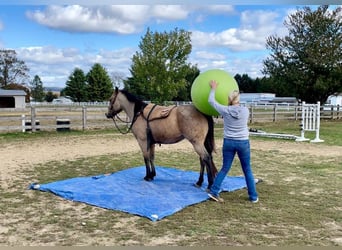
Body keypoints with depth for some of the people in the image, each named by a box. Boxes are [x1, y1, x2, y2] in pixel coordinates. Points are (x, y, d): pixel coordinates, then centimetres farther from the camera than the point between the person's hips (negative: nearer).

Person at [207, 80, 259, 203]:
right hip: (243, 143, 0)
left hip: (228, 142, 1)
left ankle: (213, 191, 8)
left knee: (225, 168, 13)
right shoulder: (245, 110, -7)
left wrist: (213, 89, 16)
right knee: (247, 170, 11)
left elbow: (211, 101, 3)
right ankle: (253, 196, 17)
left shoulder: (225, 110, -9)